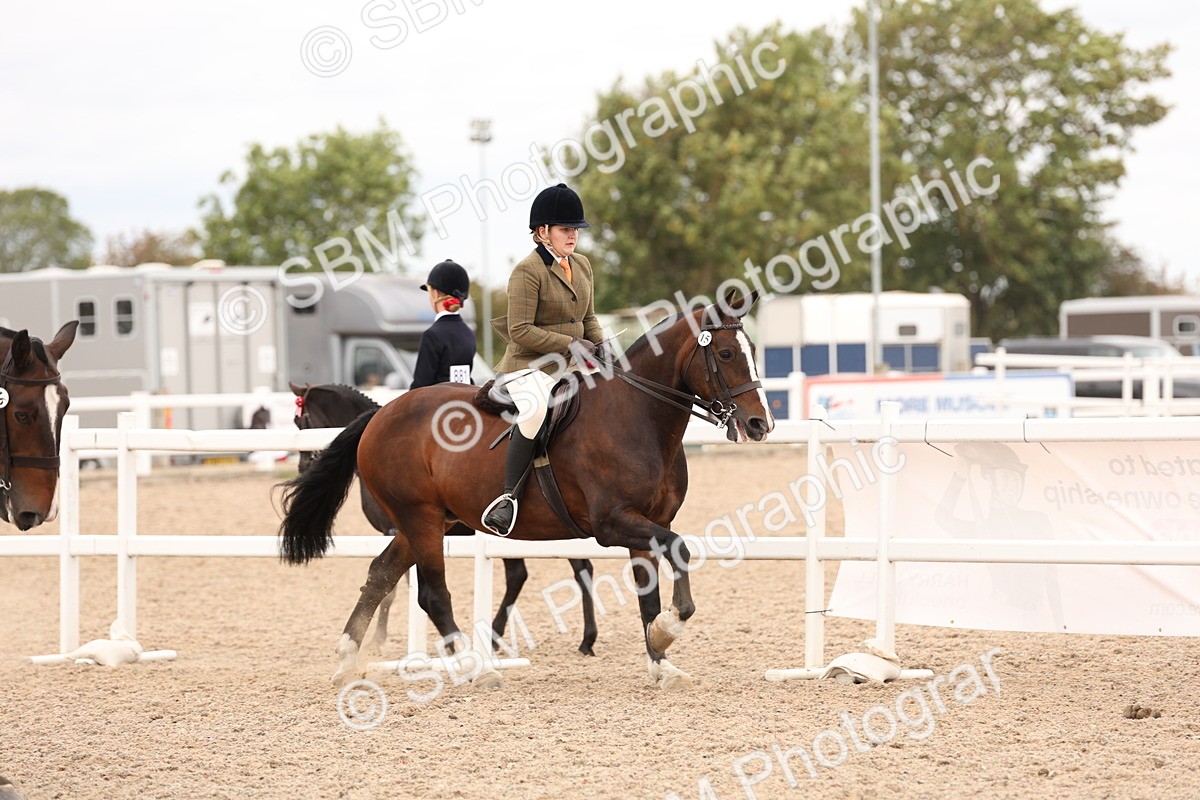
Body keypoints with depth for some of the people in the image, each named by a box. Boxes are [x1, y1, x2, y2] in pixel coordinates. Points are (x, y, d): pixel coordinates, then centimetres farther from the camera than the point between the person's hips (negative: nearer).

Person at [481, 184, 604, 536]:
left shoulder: (582, 266, 13)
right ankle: (509, 497, -33)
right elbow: (520, 330, -16)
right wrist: (570, 344, -18)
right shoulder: (528, 271, -11)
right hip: (528, 365, -9)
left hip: (568, 368, 9)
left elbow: (588, 319, 23)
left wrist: (600, 347, 2)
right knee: (537, 408, -38)